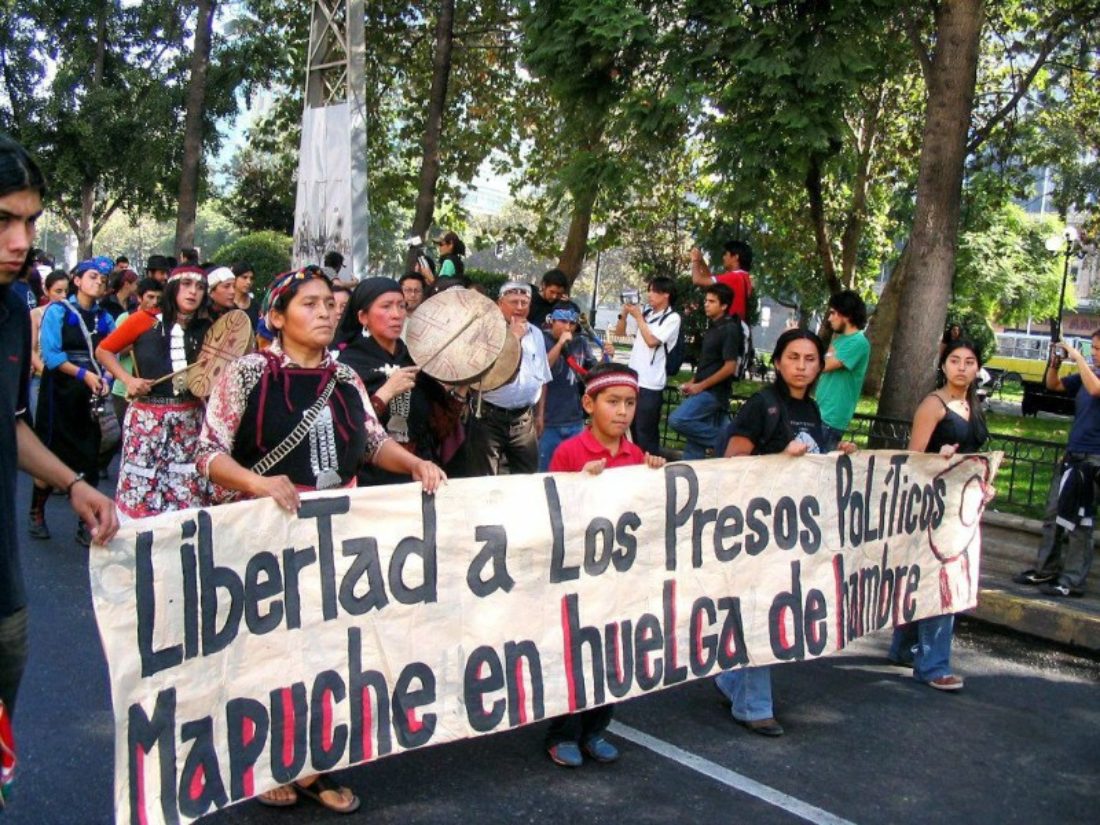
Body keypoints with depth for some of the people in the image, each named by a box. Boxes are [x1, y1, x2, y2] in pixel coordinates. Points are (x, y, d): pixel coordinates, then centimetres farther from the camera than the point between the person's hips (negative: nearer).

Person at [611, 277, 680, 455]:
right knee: (634, 430, 16)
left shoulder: (672, 318, -6)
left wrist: (638, 317, -9)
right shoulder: (645, 312, 9)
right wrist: (625, 313, 1)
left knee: (646, 434, -5)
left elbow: (652, 341, -17)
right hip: (633, 379, 6)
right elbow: (619, 332, 17)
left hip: (650, 384, -6)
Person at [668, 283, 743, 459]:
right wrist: (691, 383, 9)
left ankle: (721, 438, -6)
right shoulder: (712, 328, 15)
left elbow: (730, 367, -18)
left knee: (677, 420, -21)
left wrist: (700, 386, -15)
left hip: (713, 392, -9)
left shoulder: (730, 330, -12)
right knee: (695, 440, 6)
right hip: (702, 391, 9)